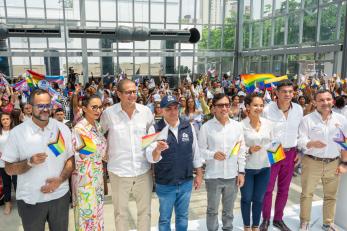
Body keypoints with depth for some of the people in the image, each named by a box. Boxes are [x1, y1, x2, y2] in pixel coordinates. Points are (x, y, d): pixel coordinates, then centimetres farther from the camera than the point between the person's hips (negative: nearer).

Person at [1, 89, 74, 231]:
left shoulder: (62, 129, -2)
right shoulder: (17, 132, -7)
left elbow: (71, 159, 2)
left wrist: (60, 179, -12)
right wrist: (29, 162, -22)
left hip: (60, 195, 2)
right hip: (30, 200, -1)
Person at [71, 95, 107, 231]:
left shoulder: (97, 125, 4)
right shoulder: (79, 128, -18)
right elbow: (72, 155, -16)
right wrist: (83, 152, -28)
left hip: (97, 174, 7)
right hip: (84, 176, -7)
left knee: (97, 207, 18)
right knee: (86, 210, 5)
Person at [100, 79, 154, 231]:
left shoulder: (146, 111, -2)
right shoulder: (108, 113, -9)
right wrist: (110, 152, 5)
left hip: (143, 170, 2)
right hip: (119, 171, -2)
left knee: (145, 210, 16)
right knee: (120, 212, 16)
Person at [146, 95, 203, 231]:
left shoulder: (188, 126, -3)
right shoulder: (155, 129, -12)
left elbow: (195, 152, 6)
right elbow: (151, 158, -22)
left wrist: (199, 175, 8)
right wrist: (157, 149, -43)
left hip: (186, 182, 3)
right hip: (165, 184, -2)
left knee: (183, 217, 20)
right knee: (164, 219, 17)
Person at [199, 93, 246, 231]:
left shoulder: (237, 126, 1)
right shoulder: (206, 127, -8)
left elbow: (241, 150, 5)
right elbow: (200, 150, -4)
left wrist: (241, 172, 3)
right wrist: (213, 154, -22)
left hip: (232, 175, 3)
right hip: (213, 176, -2)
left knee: (229, 209, 19)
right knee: (212, 210, 14)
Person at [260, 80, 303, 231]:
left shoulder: (298, 109, -1)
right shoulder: (267, 110, -14)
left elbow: (300, 132, 10)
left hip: (290, 153, 4)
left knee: (284, 189, 14)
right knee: (268, 188, 4)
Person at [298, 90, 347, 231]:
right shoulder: (307, 119, -7)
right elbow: (301, 141, -12)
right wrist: (312, 143, -33)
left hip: (333, 163, 3)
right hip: (312, 162, -3)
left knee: (331, 196, 15)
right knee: (307, 194, 6)